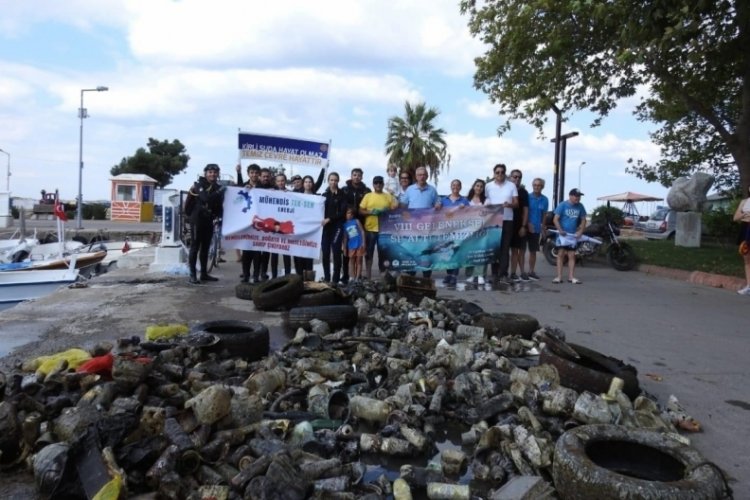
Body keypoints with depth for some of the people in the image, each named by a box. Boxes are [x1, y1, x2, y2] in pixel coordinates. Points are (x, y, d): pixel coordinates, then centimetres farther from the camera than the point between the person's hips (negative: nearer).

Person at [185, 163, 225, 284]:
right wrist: (219, 192, -27)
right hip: (197, 219, -6)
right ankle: (193, 275, -1)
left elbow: (219, 205, 11)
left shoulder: (218, 187, 9)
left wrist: (220, 217, -2)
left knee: (205, 247, 11)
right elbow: (206, 198, -27)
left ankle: (204, 274, 17)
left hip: (209, 220, 6)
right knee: (195, 247, -3)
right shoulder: (199, 185, -9)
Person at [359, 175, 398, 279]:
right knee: (369, 252, 4)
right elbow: (361, 211, 2)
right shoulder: (368, 196, 5)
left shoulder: (389, 196, 6)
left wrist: (386, 211, -13)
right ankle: (368, 274, 11)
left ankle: (383, 273, 17)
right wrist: (370, 212, -15)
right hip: (370, 228, 0)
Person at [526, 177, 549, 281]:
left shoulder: (544, 200, 3)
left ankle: (531, 272, 23)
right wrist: (527, 223, -17)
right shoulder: (527, 197, -7)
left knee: (533, 251, 13)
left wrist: (543, 228, 8)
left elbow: (544, 214, 9)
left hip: (536, 229, 4)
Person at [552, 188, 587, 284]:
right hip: (563, 234, -4)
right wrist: (560, 230, -18)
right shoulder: (562, 205, -6)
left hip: (573, 235, 4)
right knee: (561, 254, -4)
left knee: (572, 256, 5)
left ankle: (571, 277, 9)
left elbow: (583, 220, 14)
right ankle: (559, 277, -3)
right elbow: (555, 219, -8)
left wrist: (580, 231, 2)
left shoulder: (580, 206, 5)